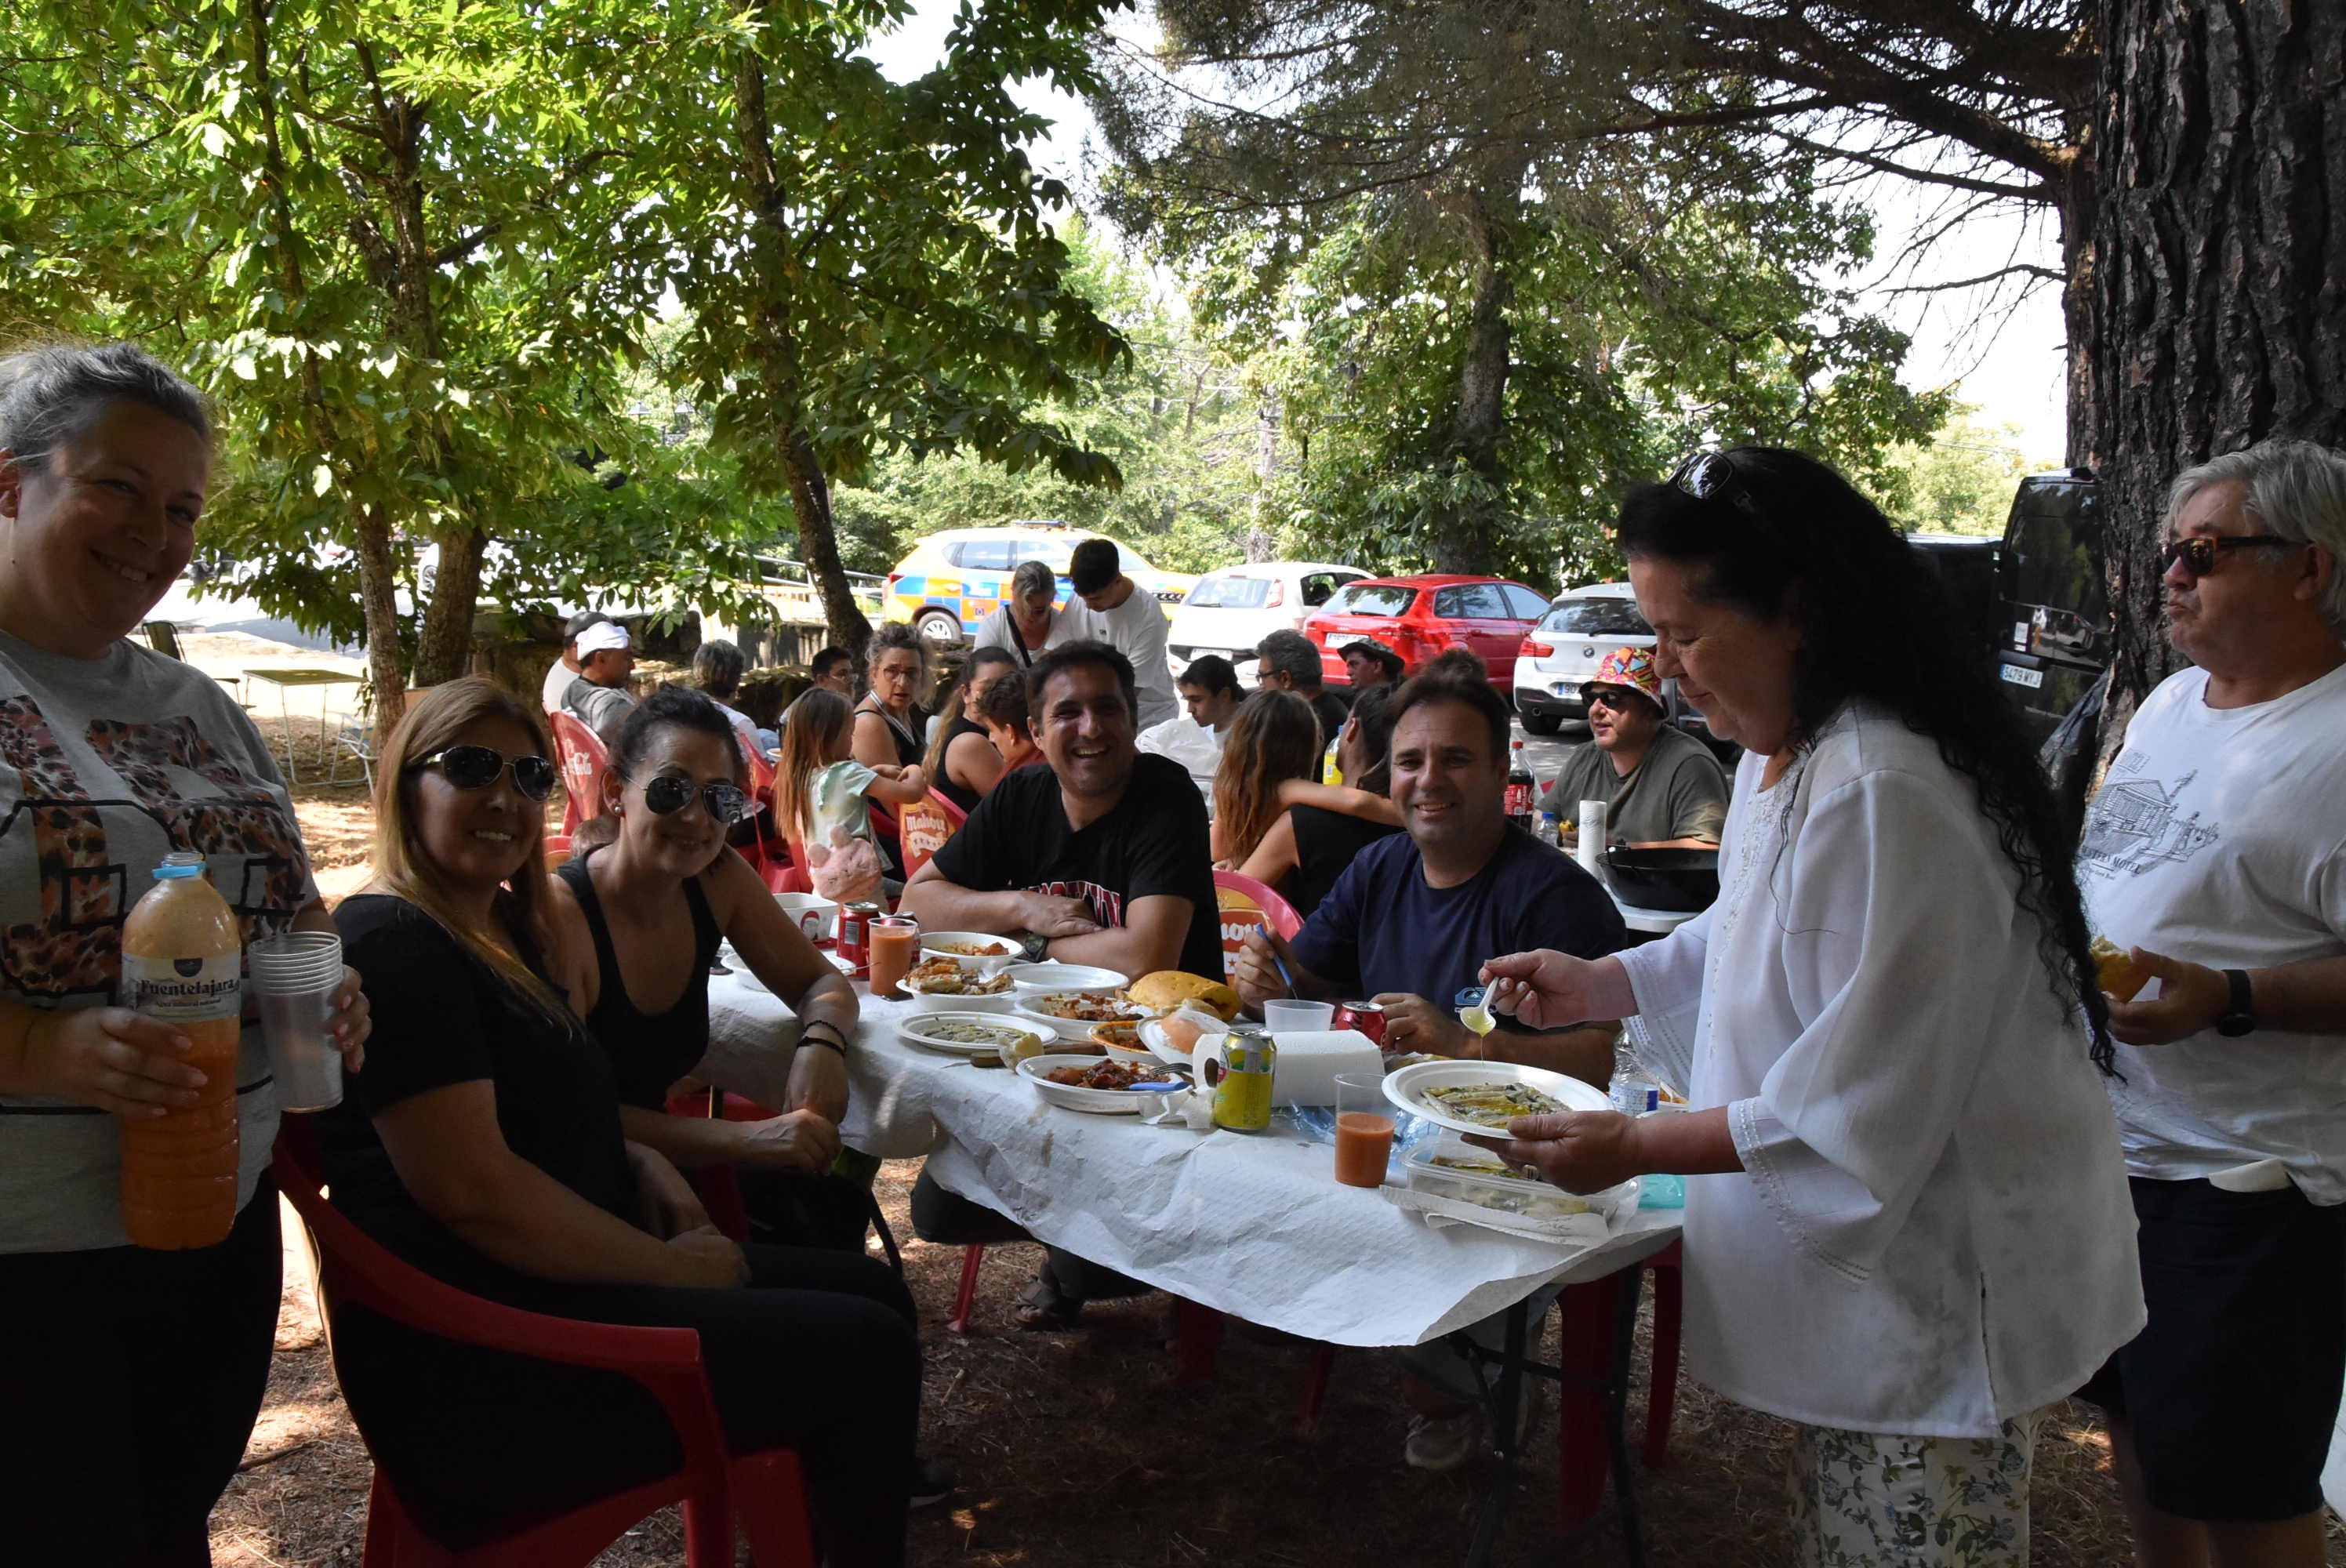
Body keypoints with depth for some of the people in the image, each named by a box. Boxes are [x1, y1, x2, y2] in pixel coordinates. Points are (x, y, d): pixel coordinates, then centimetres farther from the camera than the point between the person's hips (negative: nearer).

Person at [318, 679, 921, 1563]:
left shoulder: (506, 930, 15)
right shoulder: (392, 944, -16)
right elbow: (472, 1189, -23)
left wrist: (643, 1166, 5)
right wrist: (673, 1266, -13)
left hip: (554, 1284, 10)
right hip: (474, 1364, -10)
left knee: (869, 1290, 9)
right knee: (867, 1353, -13)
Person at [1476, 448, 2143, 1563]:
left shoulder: (1887, 798, -30)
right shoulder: (1784, 754, 4)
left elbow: (1863, 1108, -27)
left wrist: (1636, 1148, -22)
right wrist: (1599, 985, 8)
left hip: (1933, 1287, -9)